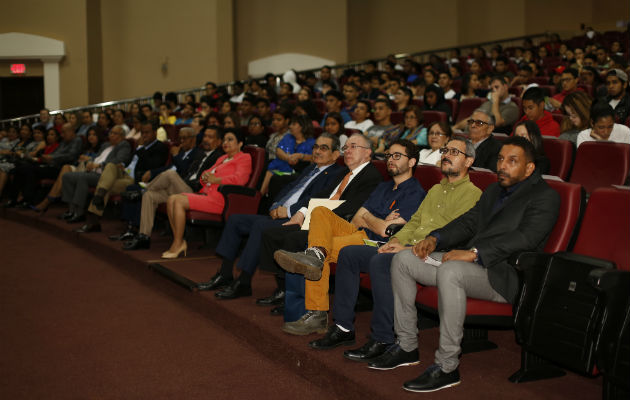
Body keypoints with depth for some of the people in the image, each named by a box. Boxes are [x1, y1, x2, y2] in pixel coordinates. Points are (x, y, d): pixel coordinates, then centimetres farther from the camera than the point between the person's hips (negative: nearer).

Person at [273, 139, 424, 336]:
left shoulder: (415, 193, -3)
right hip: (358, 233, 8)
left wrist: (367, 218, 5)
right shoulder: (383, 187, 26)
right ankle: (316, 254, -35)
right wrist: (378, 222, -4)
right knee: (320, 212, -18)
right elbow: (356, 219, 16)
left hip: (376, 243, -8)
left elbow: (386, 230, -14)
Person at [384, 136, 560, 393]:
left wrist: (474, 253, -28)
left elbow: (524, 238, -19)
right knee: (403, 259, -1)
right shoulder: (494, 190, 24)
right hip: (469, 262, 9)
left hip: (503, 274, -9)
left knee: (450, 272, -37)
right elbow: (468, 221, 21)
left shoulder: (545, 197, -4)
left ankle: (447, 367, -29)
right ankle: (407, 346, 4)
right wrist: (435, 239, 1)